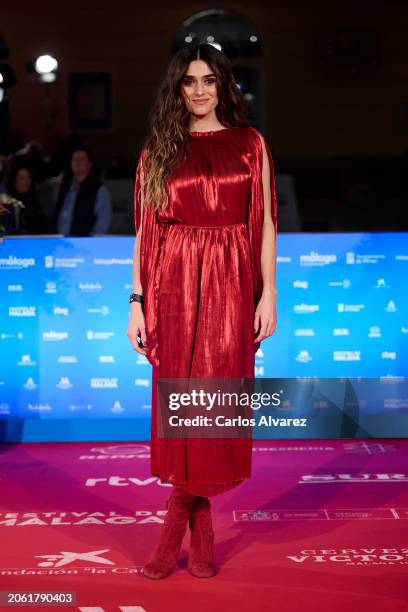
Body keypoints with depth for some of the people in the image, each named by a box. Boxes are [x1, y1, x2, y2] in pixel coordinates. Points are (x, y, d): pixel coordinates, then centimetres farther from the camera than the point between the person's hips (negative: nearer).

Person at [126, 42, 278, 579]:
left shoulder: (250, 144, 7)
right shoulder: (158, 149, 9)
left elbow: (266, 224, 4)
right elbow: (145, 228, 5)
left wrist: (268, 292, -4)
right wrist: (137, 300, -1)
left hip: (230, 284, 0)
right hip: (174, 285, 1)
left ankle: (178, 523, 15)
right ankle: (200, 528, 15)